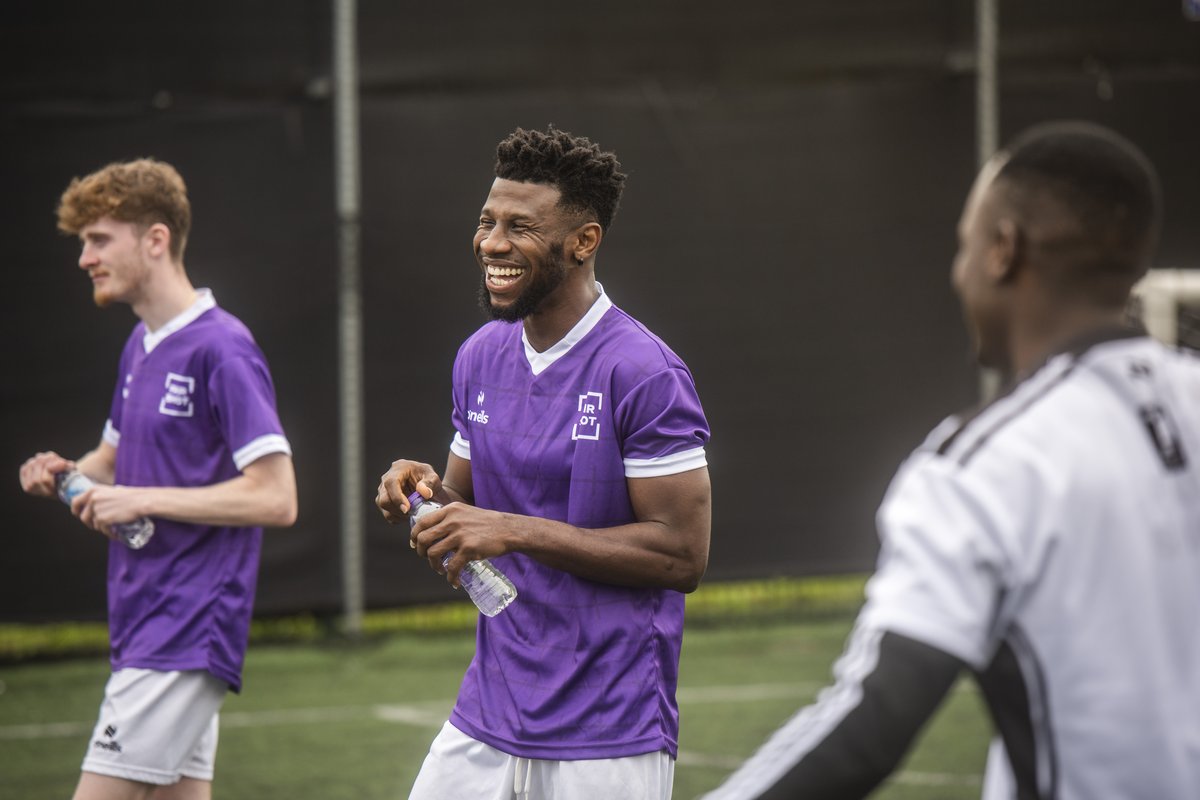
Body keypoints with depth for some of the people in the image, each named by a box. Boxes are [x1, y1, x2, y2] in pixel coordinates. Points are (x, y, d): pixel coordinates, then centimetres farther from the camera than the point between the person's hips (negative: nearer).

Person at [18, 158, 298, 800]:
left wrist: (141, 500, -19)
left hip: (185, 638, -9)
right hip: (143, 626, 9)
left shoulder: (220, 349, -14)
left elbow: (275, 498, -20)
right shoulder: (140, 345, 14)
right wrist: (66, 475, 6)